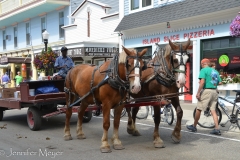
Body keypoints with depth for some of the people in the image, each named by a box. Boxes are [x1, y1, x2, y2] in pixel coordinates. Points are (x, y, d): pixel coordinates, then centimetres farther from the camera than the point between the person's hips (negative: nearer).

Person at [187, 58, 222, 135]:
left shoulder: (204, 70, -5)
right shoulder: (215, 71, 15)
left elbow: (202, 82, -16)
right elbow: (218, 82, 13)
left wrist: (198, 93, -17)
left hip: (206, 91, -7)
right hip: (214, 92, 7)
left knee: (198, 109, 5)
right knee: (213, 110, 8)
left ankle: (194, 126, 15)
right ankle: (217, 129, 2)